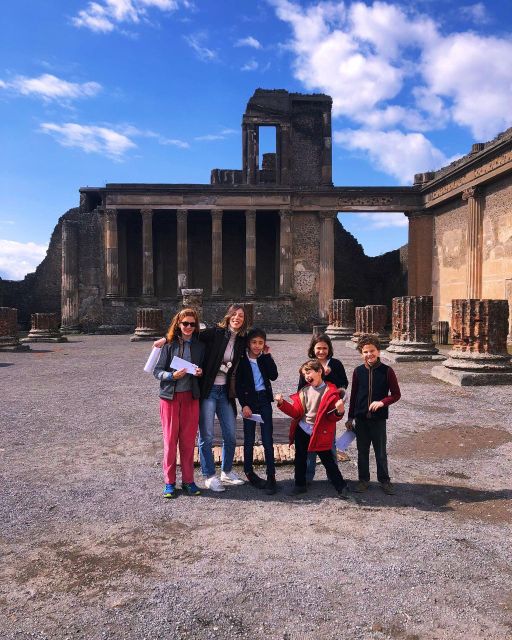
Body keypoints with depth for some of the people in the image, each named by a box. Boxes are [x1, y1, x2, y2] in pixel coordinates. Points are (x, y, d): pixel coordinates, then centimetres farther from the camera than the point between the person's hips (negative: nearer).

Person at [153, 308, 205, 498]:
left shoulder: (199, 346, 7)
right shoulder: (169, 344, -1)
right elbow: (157, 371, -3)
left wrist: (200, 373, -8)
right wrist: (172, 375, -20)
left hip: (191, 397, 2)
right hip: (170, 396, -2)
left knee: (188, 440, 7)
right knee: (170, 439, 4)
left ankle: (188, 480, 19)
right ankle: (169, 482, 16)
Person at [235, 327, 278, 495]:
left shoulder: (264, 359, 6)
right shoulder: (242, 360, -2)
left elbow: (273, 376, -8)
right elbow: (238, 384, -4)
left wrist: (267, 356, -9)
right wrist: (244, 404, -10)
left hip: (264, 400, 2)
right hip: (249, 400, -2)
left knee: (268, 440, -1)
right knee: (249, 440, 5)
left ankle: (271, 477, 2)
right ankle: (249, 472, 21)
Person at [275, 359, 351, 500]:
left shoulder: (330, 391, -11)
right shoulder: (304, 391, 2)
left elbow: (333, 417, -8)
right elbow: (296, 412, 3)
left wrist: (339, 412, -30)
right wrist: (282, 403, -8)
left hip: (320, 433, -5)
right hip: (302, 430, 5)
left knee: (328, 460, 2)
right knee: (300, 458, 15)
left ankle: (342, 488, 14)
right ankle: (300, 485, 31)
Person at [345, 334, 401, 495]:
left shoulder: (387, 371, -8)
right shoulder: (358, 371, -1)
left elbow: (396, 394, -5)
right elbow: (353, 395, 7)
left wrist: (382, 402, -22)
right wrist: (350, 417, 9)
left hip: (379, 419, -2)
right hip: (361, 418, 2)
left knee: (381, 452, 10)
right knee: (362, 451, 12)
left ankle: (384, 480, 26)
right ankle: (364, 480, 27)